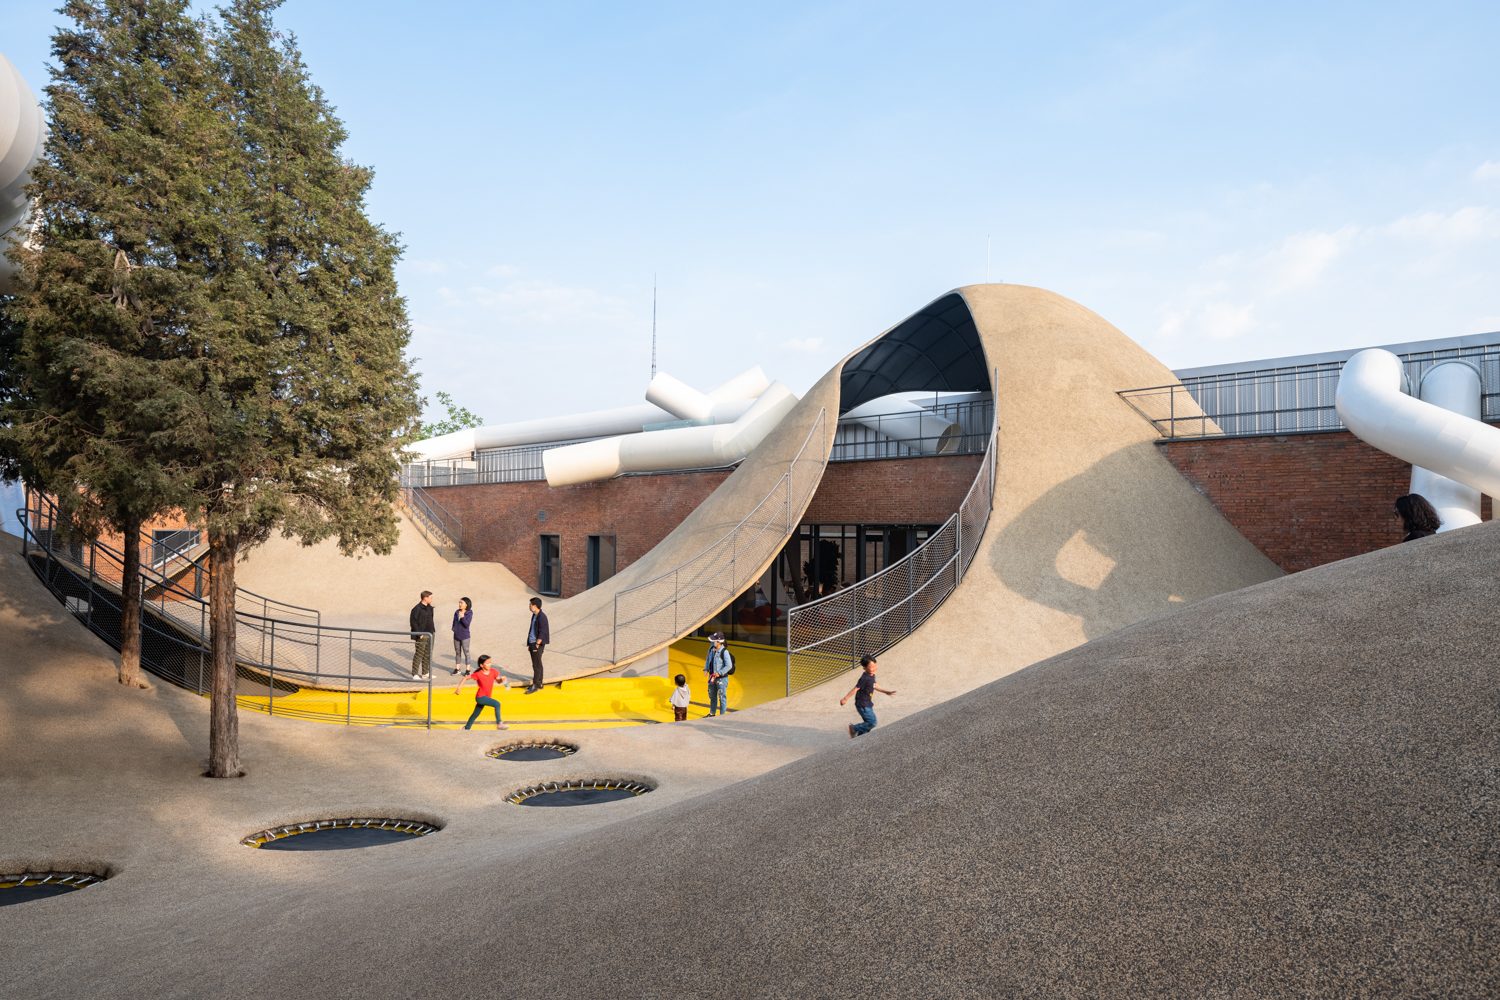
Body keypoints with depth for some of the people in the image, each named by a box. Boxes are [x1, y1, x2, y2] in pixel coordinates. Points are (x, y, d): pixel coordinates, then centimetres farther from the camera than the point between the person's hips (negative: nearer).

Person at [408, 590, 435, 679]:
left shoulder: (429, 608, 11)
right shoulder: (417, 609, -14)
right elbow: (413, 622, -16)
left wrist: (433, 629, 13)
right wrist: (419, 633, -19)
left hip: (429, 635, 8)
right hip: (421, 635, -8)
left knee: (428, 655, 13)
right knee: (419, 654, -6)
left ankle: (425, 673, 23)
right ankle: (415, 674, -2)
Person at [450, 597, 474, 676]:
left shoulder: (469, 613, -10)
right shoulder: (456, 612, 5)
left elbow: (467, 624, -17)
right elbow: (454, 622, 15)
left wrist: (462, 617, -26)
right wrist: (454, 628, 2)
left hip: (464, 636, -5)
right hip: (456, 636, 5)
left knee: (466, 652, -2)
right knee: (457, 652, 12)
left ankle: (467, 670, 4)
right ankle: (457, 668, 20)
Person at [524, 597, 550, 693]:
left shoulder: (542, 617, -16)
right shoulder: (534, 615, 13)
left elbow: (542, 633, -19)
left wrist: (537, 645, -19)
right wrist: (529, 644, 18)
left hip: (538, 644, -10)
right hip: (532, 643, 10)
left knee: (536, 665, -6)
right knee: (536, 664, 14)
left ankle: (535, 685, -3)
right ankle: (539, 684, 21)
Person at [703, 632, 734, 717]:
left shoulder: (724, 652, -23)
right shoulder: (712, 649, -1)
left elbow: (729, 666, -23)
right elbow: (708, 659, 16)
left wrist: (719, 673, -25)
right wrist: (706, 669, 3)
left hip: (721, 678, -8)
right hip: (712, 677, 8)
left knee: (722, 697, 3)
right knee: (712, 696, 21)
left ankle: (722, 715, 15)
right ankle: (712, 714, 37)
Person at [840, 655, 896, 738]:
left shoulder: (872, 676, 6)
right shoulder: (865, 678, -23)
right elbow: (855, 688, -27)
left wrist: (886, 692, 32)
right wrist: (845, 699, -30)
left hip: (868, 704, 9)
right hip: (862, 705, -9)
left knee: (868, 724, 14)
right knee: (872, 723, -9)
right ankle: (854, 728, 5)